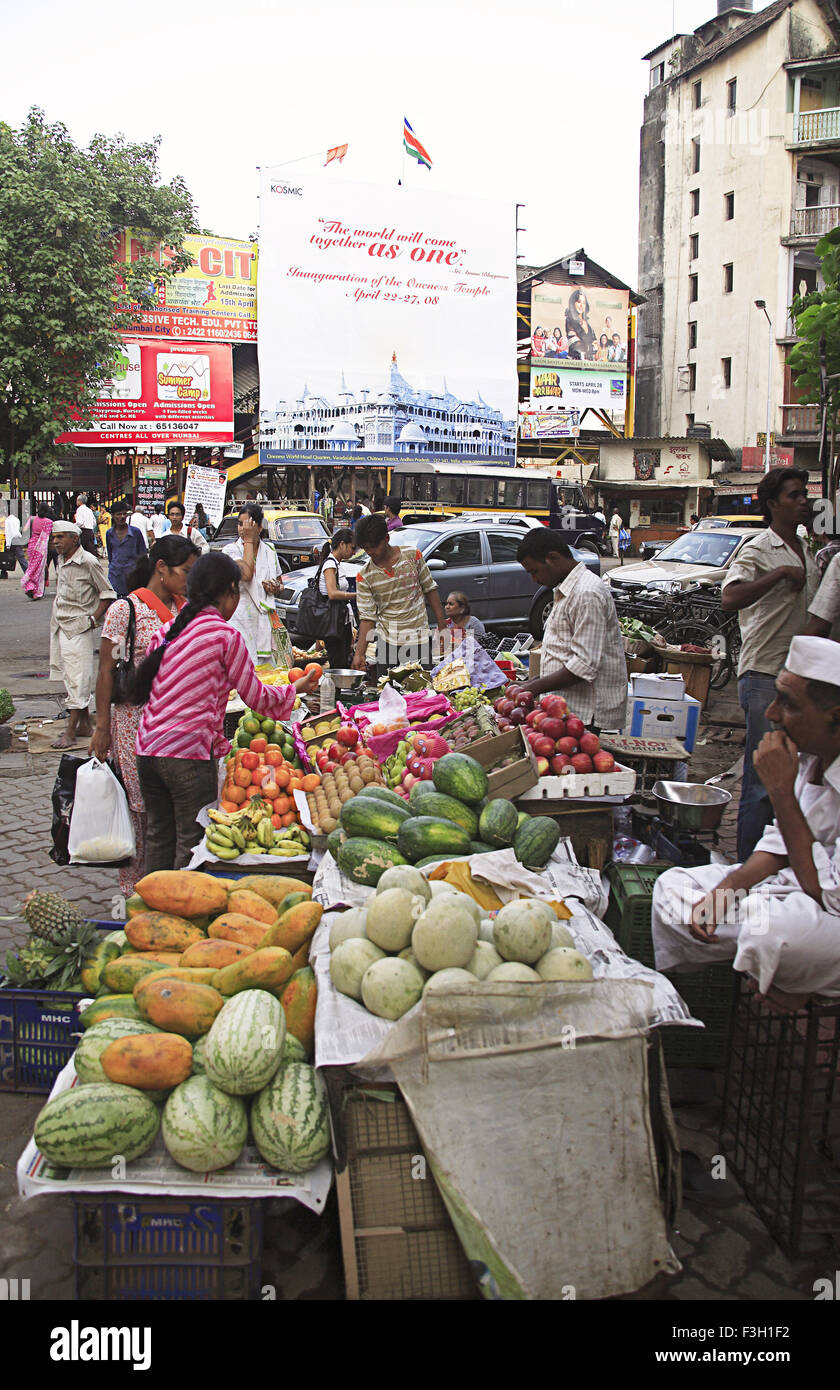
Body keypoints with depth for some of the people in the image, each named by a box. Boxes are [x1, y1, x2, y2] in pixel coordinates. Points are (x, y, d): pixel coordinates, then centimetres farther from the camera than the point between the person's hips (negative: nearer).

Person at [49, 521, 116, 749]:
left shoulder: (88, 562, -12)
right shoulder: (62, 560, 11)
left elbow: (107, 593, -8)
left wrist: (93, 618, -13)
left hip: (78, 628, -9)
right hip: (60, 626, 9)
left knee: (77, 680, -6)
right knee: (70, 677, 13)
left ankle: (71, 732, -5)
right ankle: (85, 724, 22)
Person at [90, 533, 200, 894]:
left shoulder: (185, 608, 10)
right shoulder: (125, 610, -7)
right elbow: (106, 671, -6)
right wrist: (102, 728, -9)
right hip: (136, 720, -5)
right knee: (140, 804, 1)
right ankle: (133, 886, 13)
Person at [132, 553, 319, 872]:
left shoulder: (166, 630, 10)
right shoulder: (225, 634, -8)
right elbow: (255, 696, -2)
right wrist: (296, 689, 16)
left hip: (148, 749, 7)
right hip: (189, 753, -7)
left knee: (158, 839, 17)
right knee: (192, 843, 4)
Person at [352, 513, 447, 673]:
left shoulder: (412, 556, -3)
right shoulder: (364, 576, -4)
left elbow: (430, 589, 6)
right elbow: (367, 617, -4)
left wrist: (442, 626, 3)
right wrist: (359, 654, -13)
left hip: (420, 640, 0)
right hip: (388, 644, 0)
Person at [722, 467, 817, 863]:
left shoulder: (805, 553, 17)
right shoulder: (759, 550, -9)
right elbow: (730, 599, -28)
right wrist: (781, 573, -27)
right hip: (765, 676, -8)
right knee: (761, 782, -5)